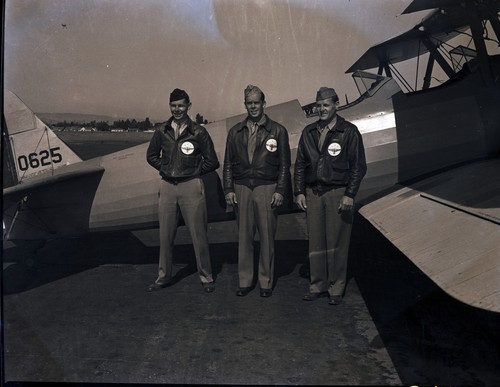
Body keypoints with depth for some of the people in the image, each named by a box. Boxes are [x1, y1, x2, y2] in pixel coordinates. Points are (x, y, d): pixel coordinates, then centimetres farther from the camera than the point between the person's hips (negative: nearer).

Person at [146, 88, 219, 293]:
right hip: (167, 186, 4)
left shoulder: (198, 132, -1)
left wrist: (193, 171, -1)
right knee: (165, 235, 10)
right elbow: (151, 155, 20)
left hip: (191, 186, -3)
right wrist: (165, 168, 8)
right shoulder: (162, 132, 8)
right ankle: (163, 277, 24)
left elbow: (212, 161, 2)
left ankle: (206, 277, 15)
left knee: (198, 234, 1)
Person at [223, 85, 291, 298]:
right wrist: (229, 189, 3)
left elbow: (284, 164, 2)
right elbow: (228, 164, 12)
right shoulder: (235, 132, 12)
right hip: (241, 188, 3)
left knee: (267, 237, 1)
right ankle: (244, 281, 17)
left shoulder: (277, 130, 4)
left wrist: (280, 191, -6)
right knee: (244, 237, 6)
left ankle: (266, 282, 14)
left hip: (266, 188, -2)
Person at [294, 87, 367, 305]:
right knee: (315, 242, 7)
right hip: (312, 193, 4)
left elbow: (358, 166, -2)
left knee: (337, 244, 1)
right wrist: (299, 192, 6)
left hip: (338, 193, -4)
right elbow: (300, 164, 14)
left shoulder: (349, 131, 0)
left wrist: (350, 195, -9)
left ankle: (336, 289, 13)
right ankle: (317, 286, 19)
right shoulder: (309, 132, 12)